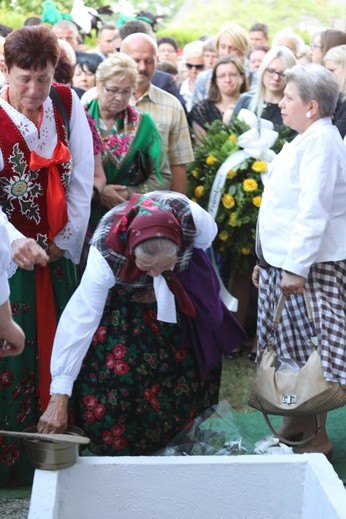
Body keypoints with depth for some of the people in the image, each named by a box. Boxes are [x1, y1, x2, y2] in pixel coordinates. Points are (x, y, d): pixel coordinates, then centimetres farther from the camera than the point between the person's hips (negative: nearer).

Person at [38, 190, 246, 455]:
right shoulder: (107, 253, -44)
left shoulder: (192, 217, -39)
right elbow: (80, 319, -43)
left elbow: (206, 237, -13)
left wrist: (167, 280, -16)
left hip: (179, 283, 2)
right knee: (114, 358, -12)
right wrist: (59, 398, -45)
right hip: (123, 289, -2)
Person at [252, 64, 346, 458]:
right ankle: (293, 425, 26)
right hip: (281, 262, 10)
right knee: (289, 350, 15)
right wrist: (266, 260, 20)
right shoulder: (304, 141, 16)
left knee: (312, 352, -2)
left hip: (309, 267, -10)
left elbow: (313, 211, -22)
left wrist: (296, 266, -25)